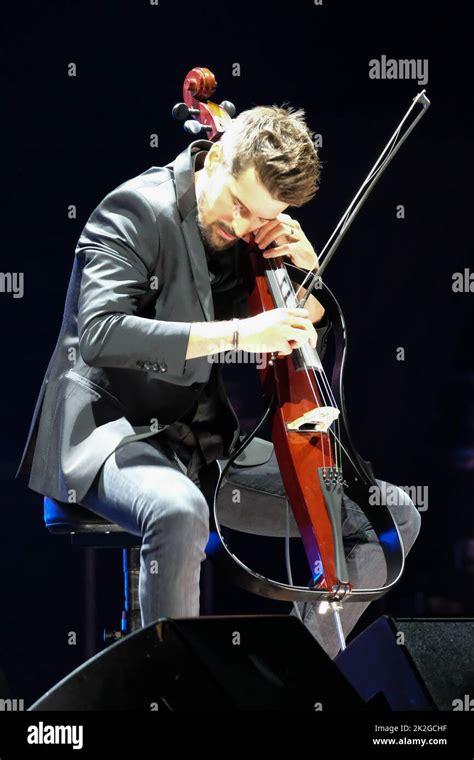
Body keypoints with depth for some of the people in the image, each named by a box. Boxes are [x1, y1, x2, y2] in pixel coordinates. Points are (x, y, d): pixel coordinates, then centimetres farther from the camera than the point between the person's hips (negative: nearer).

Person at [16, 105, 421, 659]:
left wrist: (308, 272, -3)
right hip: (113, 432, -7)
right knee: (180, 514, -42)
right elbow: (100, 333, -27)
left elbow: (310, 342, 19)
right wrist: (235, 333, -31)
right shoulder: (137, 209, -12)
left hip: (210, 445, 7)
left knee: (394, 518, -1)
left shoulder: (255, 236, 8)